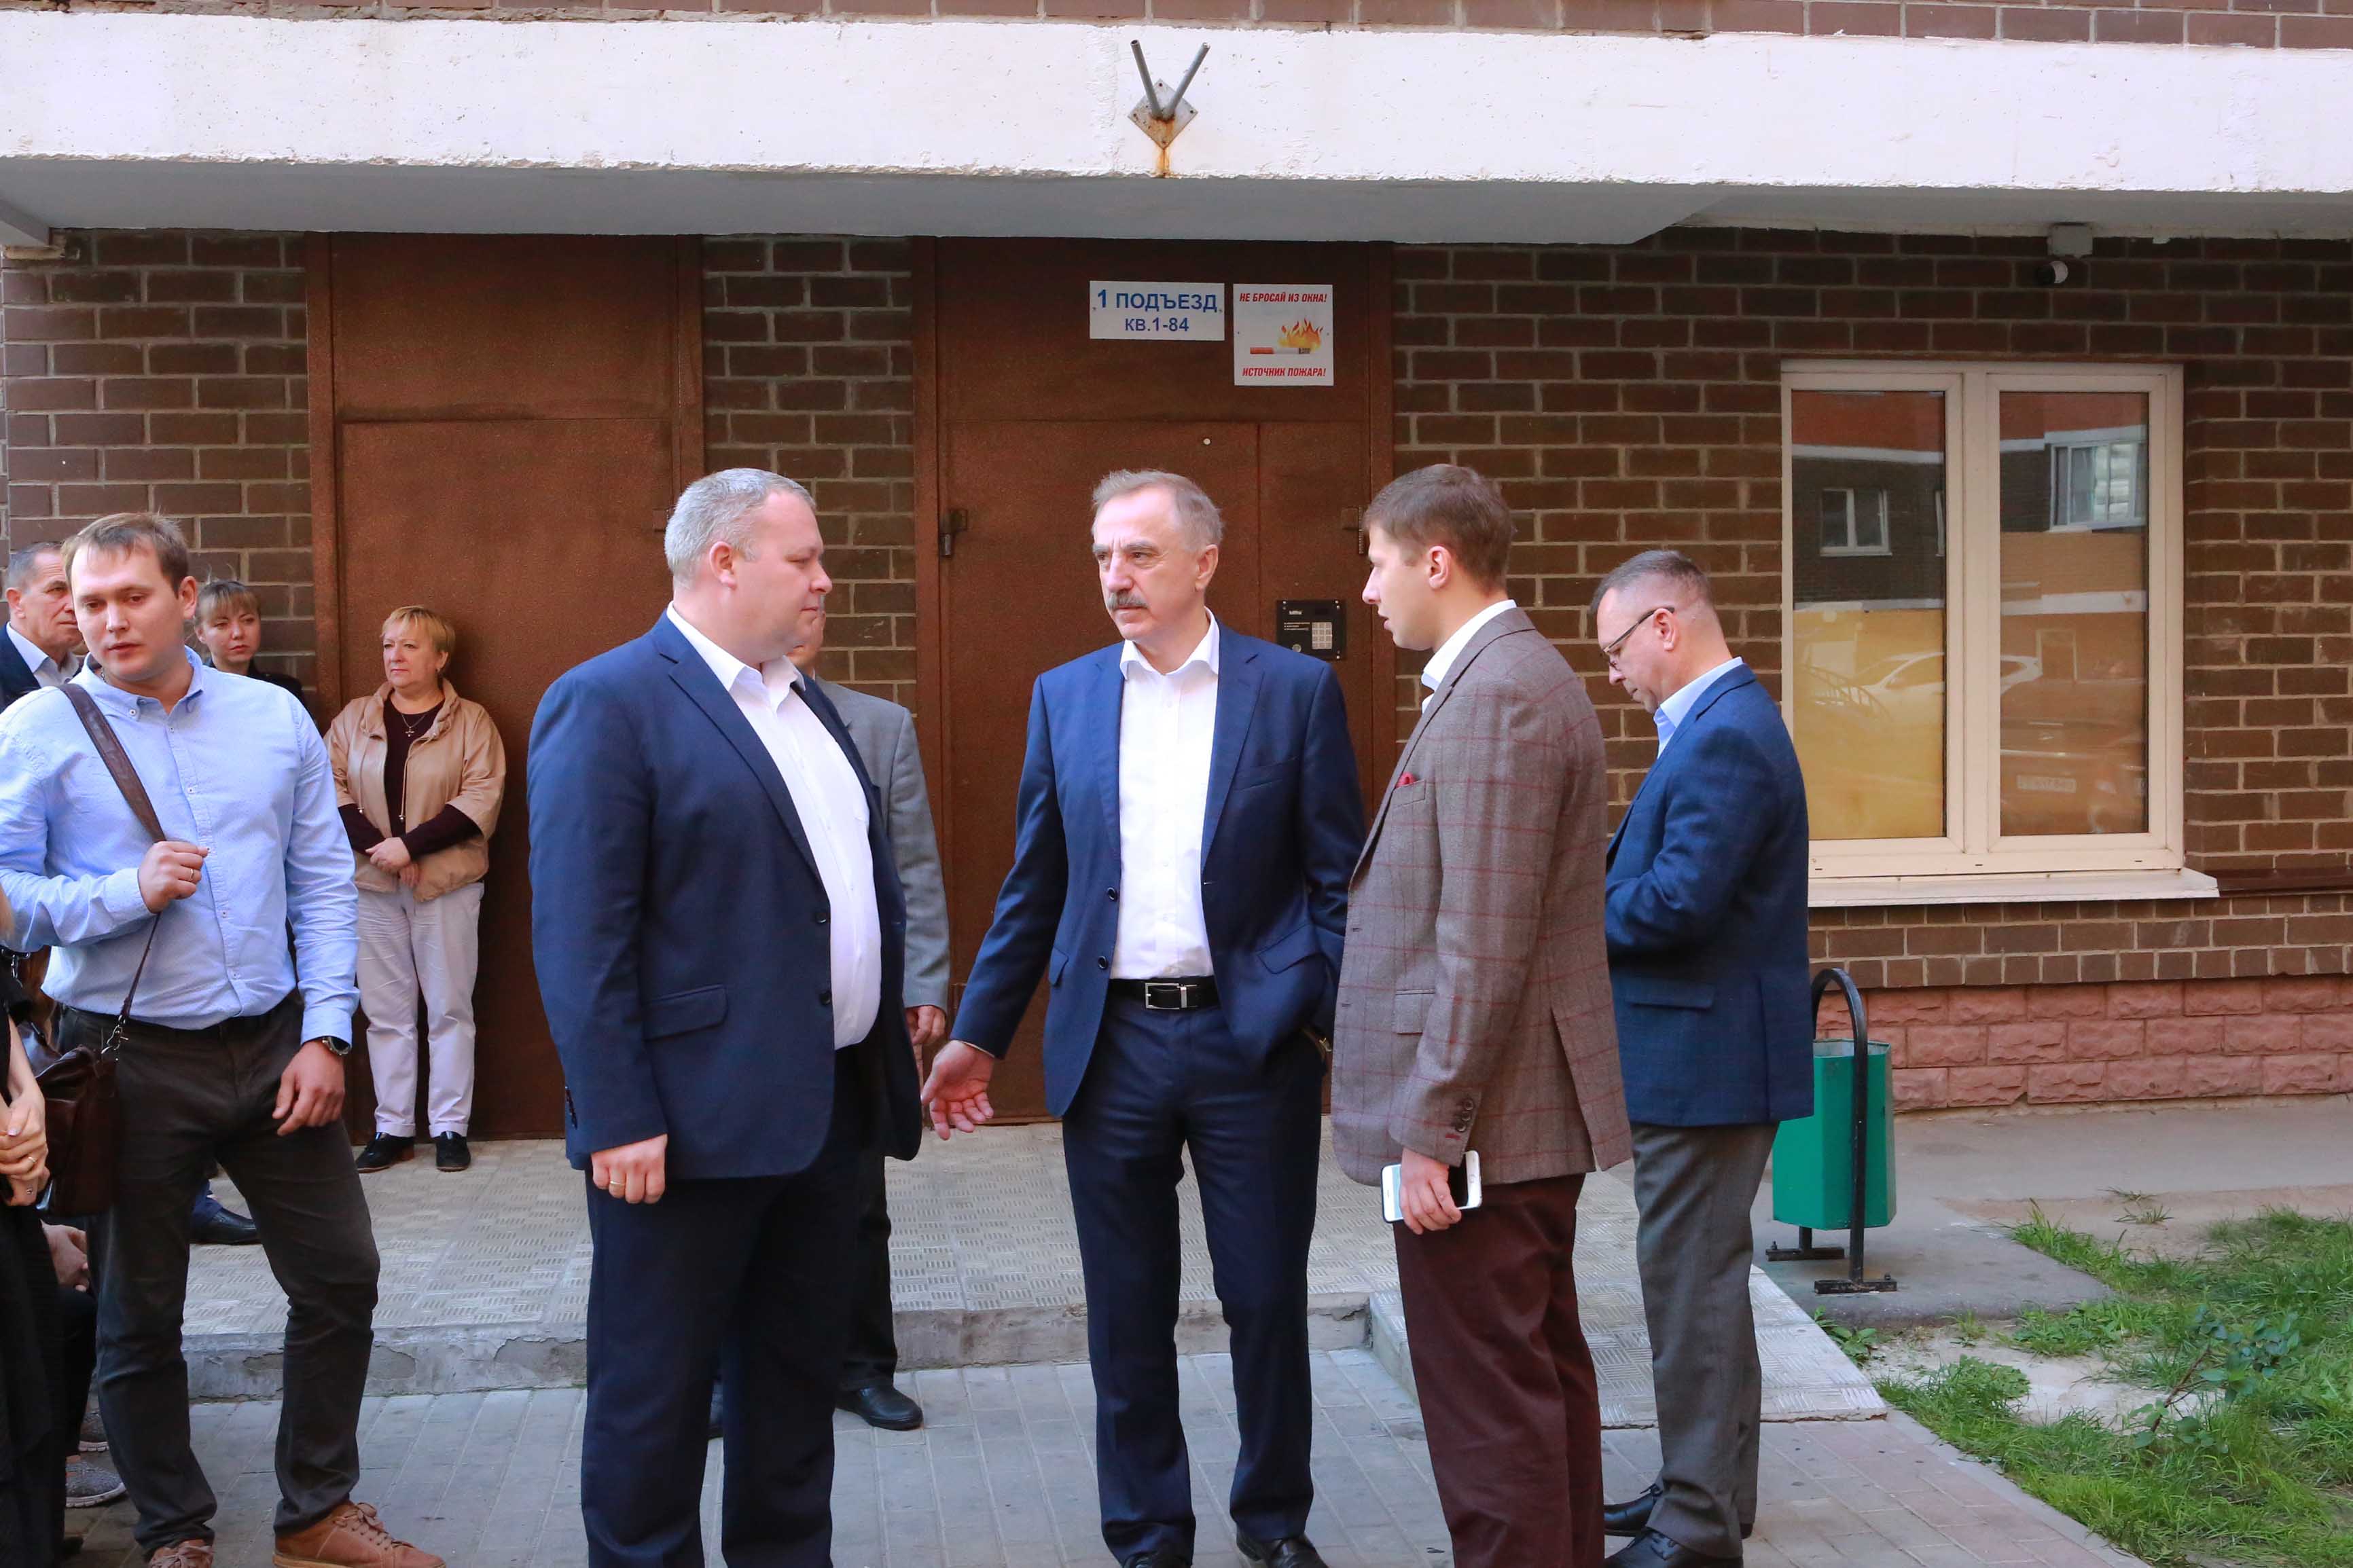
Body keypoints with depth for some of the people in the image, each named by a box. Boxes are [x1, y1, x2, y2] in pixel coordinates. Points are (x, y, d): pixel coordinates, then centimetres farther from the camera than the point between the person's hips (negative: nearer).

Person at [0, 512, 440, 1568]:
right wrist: (129, 895, -20)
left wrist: (324, 1036, -3)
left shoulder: (275, 719, 3)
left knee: (340, 1280, 8)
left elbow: (323, 884, 4)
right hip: (132, 1062, -2)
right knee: (138, 1318, 10)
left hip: (274, 1049, 3)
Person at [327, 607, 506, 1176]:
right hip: (372, 884, 3)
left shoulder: (471, 722, 0)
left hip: (446, 882, -3)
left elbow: (481, 799, -9)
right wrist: (374, 846, -13)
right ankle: (393, 1127, 11)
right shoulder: (355, 718, 9)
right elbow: (331, 785, 1)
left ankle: (450, 1127, 7)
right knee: (385, 1010, 5)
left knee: (449, 1007, 1)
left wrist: (410, 844, -16)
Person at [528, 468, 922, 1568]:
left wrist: (887, 1058, 13)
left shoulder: (807, 705, 13)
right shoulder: (609, 702, -12)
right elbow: (579, 935, -17)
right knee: (655, 1391, 6)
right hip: (692, 1120, -8)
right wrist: (618, 1118, -20)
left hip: (829, 1105, 8)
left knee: (799, 1372, 18)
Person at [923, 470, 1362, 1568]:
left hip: (1253, 1037, -2)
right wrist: (979, 1035, 9)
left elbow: (1337, 879, -1)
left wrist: (1345, 1028, -9)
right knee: (1127, 1311, 10)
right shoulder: (1063, 697, 7)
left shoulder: (1294, 689, -1)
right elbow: (1033, 887, 10)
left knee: (1268, 1298, 8)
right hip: (1110, 1042, 2)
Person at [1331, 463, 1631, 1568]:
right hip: (1528, 1114, 11)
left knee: (1488, 1401, -3)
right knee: (1545, 1372, 19)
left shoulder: (1497, 693, -18)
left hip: (1483, 1118, -11)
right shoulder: (1515, 677, 15)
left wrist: (1431, 1128, -20)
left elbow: (1487, 945, -23)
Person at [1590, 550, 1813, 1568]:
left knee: (1691, 1285, -3)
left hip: (1705, 1061, -11)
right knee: (1699, 1280, 19)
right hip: (1702, 1057, 11)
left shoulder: (1726, 738, -20)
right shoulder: (1718, 724, 14)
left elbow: (1677, 903, -26)